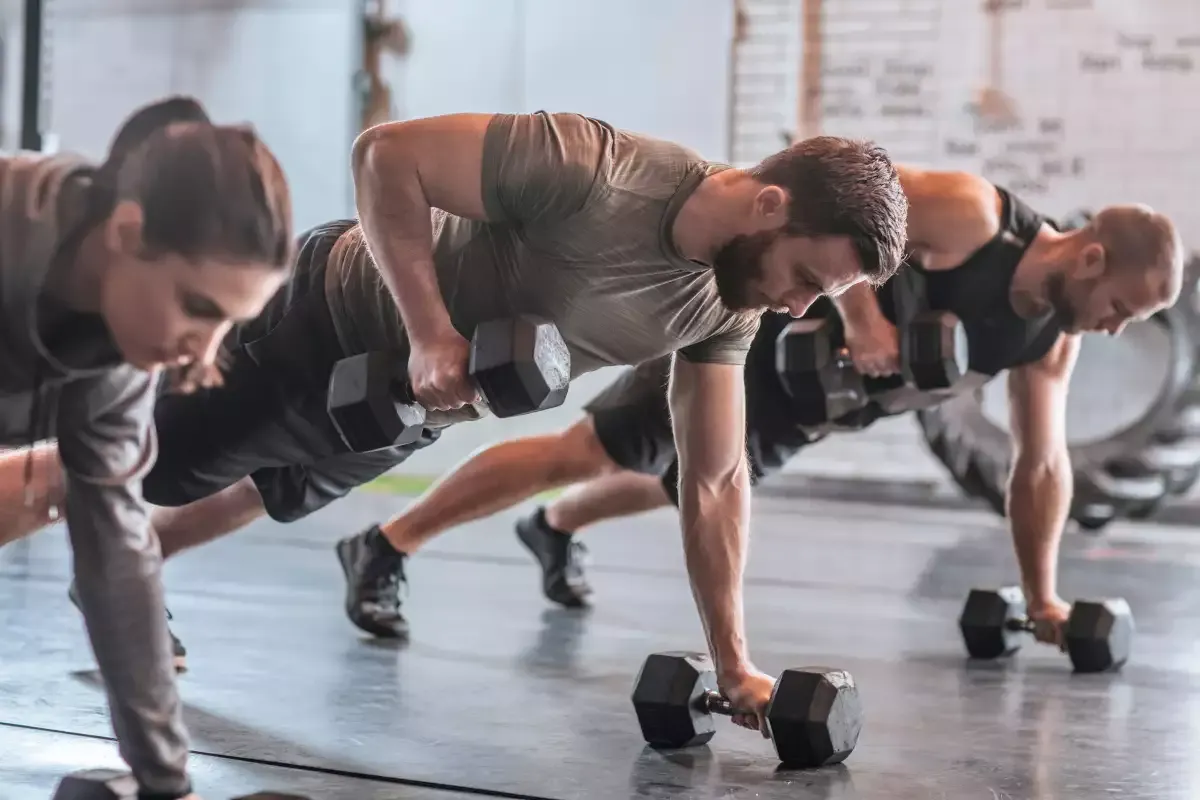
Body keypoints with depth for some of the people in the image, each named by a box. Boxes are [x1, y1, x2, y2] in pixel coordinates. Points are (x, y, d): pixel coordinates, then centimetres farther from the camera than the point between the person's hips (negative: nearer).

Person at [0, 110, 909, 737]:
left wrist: (734, 660, -10)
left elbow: (716, 477, -7)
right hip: (326, 323, -7)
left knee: (259, 501, 31)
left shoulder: (728, 305, -15)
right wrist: (429, 334, -39)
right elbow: (386, 153, -32)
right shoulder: (592, 172, -39)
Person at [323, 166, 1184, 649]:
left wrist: (1044, 596, 4)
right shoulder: (967, 212, -28)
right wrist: (861, 315, -36)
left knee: (682, 487, 28)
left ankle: (555, 531, 55)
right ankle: (386, 547, 2)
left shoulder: (1054, 333, -5)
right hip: (764, 331, -8)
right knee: (582, 451, -7)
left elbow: (1043, 462, 3)